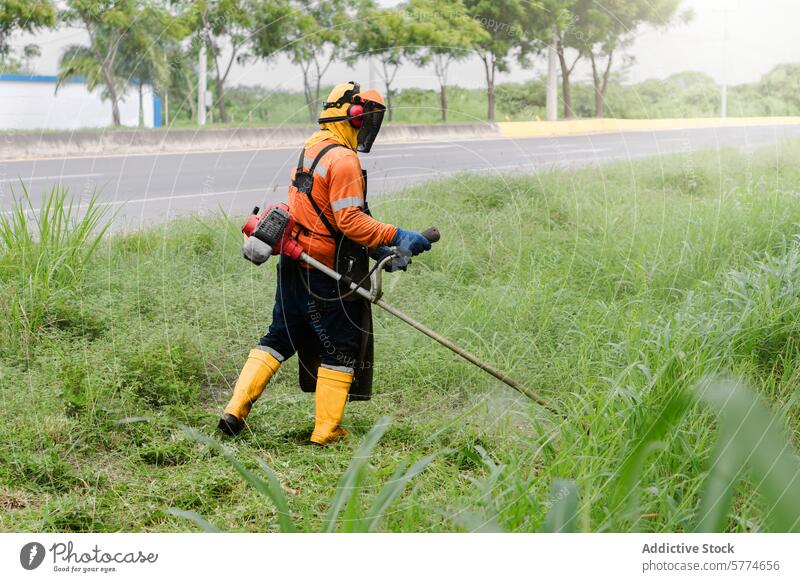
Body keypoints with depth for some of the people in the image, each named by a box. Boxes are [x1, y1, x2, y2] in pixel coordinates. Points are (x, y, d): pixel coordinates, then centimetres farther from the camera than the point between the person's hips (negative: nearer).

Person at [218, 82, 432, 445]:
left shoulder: (312, 150, 14)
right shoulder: (343, 160, -17)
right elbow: (350, 221, -24)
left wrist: (379, 251, 13)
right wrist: (396, 238, -20)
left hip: (293, 267, 9)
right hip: (324, 274, -9)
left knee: (280, 337, 17)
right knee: (340, 349, 5)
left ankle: (235, 412, 13)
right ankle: (326, 433, 11)